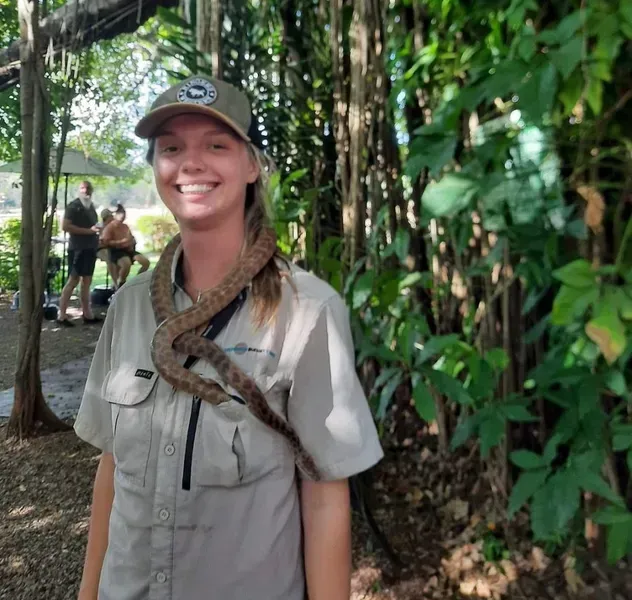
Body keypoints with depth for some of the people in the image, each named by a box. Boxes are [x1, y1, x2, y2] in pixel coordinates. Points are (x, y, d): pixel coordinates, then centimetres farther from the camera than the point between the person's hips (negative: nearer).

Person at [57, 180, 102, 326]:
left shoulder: (91, 206, 17)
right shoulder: (73, 206, -8)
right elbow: (65, 226, -18)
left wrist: (96, 231, 11)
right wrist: (88, 230, -20)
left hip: (90, 247, 8)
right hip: (77, 248, -8)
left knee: (87, 281, 10)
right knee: (73, 280, -7)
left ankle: (87, 314, 16)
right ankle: (61, 315, -1)